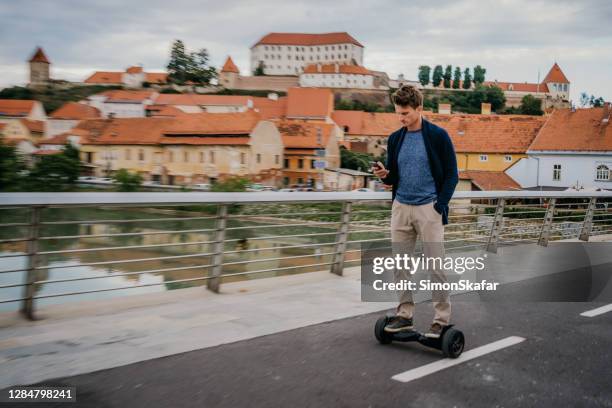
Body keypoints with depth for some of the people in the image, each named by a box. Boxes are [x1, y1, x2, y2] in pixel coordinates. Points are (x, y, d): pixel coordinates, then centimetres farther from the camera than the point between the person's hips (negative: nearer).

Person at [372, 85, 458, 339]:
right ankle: (404, 315, 20)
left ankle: (442, 320, 7)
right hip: (400, 208, 5)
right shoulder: (395, 139, 8)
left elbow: (451, 174, -5)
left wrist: (440, 206, -13)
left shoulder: (438, 136, -7)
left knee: (435, 266, -2)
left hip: (428, 209, -5)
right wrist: (384, 175, -10)